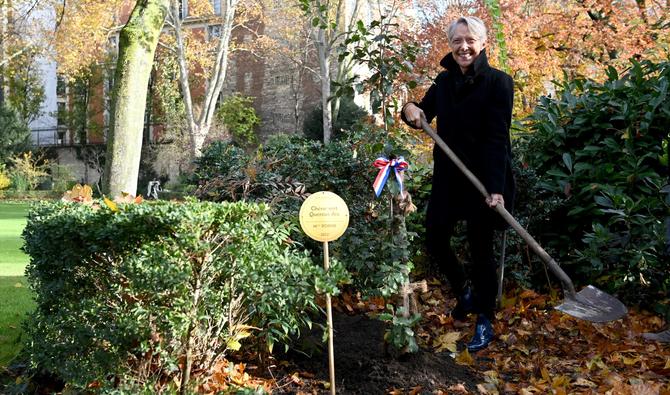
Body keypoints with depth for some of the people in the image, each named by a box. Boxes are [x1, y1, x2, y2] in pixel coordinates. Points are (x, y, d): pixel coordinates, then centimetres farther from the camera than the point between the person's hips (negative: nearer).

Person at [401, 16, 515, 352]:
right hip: (447, 176, 6)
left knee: (481, 248, 2)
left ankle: (485, 321, 19)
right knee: (435, 240, 8)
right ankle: (463, 292, 36)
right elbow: (423, 115, 19)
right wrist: (411, 110, -7)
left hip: (484, 178, -5)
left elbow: (498, 138, -17)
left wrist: (496, 188, -26)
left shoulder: (498, 82, -10)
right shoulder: (444, 81, 7)